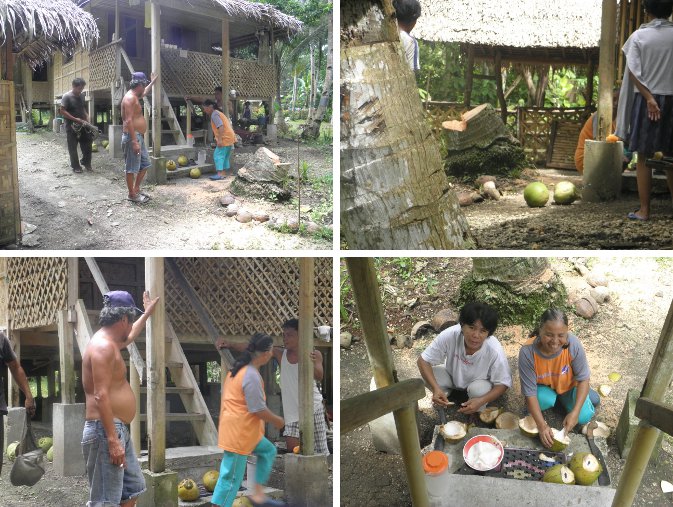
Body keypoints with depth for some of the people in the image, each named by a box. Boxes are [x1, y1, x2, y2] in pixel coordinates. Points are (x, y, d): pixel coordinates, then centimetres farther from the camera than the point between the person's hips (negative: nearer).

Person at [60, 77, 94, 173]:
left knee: (87, 144, 6)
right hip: (71, 126, -6)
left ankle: (86, 163, 23)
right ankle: (76, 167, 9)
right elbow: (62, 111, -14)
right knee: (73, 147, 1)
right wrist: (75, 119, -18)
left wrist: (87, 120, 5)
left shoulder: (81, 96, 9)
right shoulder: (67, 96, -11)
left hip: (82, 125, 6)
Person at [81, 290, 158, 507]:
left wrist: (147, 314, 50)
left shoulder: (109, 342, 15)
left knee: (132, 489, 18)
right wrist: (112, 440, -27)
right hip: (106, 431, -11)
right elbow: (101, 397, -24)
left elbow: (129, 337, 42)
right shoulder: (103, 346, -17)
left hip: (119, 430, 11)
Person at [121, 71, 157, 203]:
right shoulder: (130, 98, -17)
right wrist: (134, 141, -27)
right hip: (132, 137, -11)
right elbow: (128, 121, -24)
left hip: (139, 137, 11)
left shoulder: (135, 96, 14)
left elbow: (145, 92, 42)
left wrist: (153, 82, 48)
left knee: (144, 165, 17)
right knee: (131, 168, -1)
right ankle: (132, 195, 6)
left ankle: (137, 189, 26)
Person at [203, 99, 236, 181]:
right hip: (230, 137, 10)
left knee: (218, 155, -12)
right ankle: (225, 173, 21)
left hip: (225, 138, -10)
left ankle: (219, 174, -20)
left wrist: (220, 139, -27)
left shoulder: (214, 115, -10)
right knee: (225, 156, 16)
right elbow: (229, 124, 23)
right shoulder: (219, 113, 21)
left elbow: (220, 126, -23)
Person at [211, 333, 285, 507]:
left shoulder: (239, 368, 7)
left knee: (268, 451, 22)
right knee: (231, 476, -2)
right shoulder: (252, 376, -23)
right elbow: (259, 410, -21)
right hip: (239, 432, -10)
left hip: (242, 429, 10)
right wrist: (277, 421, -4)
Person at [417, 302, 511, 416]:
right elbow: (423, 360, -24)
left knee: (478, 390, -33)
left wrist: (481, 401, -39)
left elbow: (503, 384, -22)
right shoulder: (449, 335, -34)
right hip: (452, 376, 1)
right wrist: (436, 389, -39)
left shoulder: (494, 350, -34)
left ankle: (476, 413, 2)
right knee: (429, 376, -26)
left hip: (479, 382, -1)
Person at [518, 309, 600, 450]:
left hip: (569, 385, 2)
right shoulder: (527, 352, -36)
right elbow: (530, 393, -29)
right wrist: (542, 425, -37)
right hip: (544, 387, -2)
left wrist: (575, 413, -28)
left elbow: (583, 379, -20)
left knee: (584, 417, -16)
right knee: (545, 400, -32)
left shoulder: (573, 344, -33)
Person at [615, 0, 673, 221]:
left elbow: (633, 72, -12)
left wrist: (649, 98, -14)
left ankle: (644, 209, 4)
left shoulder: (639, 36, -3)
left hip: (645, 99, -2)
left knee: (643, 157, 4)